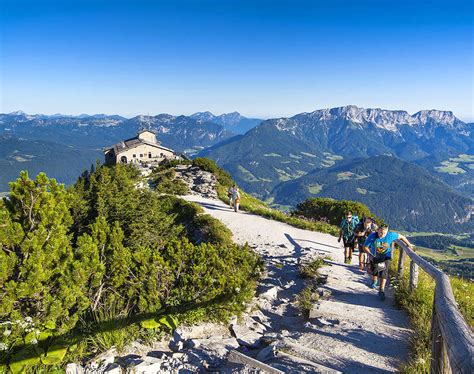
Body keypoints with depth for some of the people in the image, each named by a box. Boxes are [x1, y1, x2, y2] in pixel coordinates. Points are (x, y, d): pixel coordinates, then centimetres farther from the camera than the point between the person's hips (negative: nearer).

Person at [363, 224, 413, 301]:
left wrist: (408, 244, 7)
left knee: (383, 273, -15)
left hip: (385, 257, -1)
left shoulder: (390, 235, -21)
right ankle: (374, 282, 49)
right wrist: (370, 255, -32)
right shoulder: (372, 236, -22)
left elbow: (401, 237, -3)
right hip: (374, 257, 1)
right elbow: (365, 247, -17)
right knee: (374, 271, 15)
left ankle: (381, 291, -8)